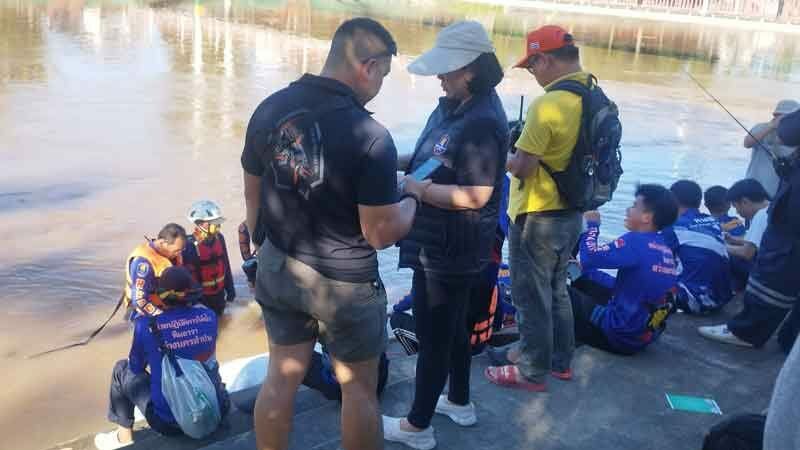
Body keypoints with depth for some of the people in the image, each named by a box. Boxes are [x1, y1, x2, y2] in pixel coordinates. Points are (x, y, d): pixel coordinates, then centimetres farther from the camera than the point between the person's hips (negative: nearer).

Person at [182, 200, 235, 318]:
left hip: (219, 293, 6)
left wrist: (230, 288, 14)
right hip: (202, 296, -6)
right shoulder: (190, 245, -26)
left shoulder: (219, 238, -3)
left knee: (218, 318, 27)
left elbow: (226, 264, 9)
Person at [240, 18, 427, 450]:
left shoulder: (269, 109, -4)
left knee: (282, 378, 19)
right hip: (344, 283, -5)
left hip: (278, 268, 6)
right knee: (359, 389, 14)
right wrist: (411, 195, -1)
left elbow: (253, 193, 7)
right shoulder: (370, 137, -23)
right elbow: (381, 234, -20)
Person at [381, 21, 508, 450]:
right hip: (444, 246, 10)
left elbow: (476, 195, -27)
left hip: (450, 251, -10)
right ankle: (459, 401, 43)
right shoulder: (453, 106, 6)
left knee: (432, 335, 5)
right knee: (451, 326, 24)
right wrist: (401, 162, 1)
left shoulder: (482, 123, -25)